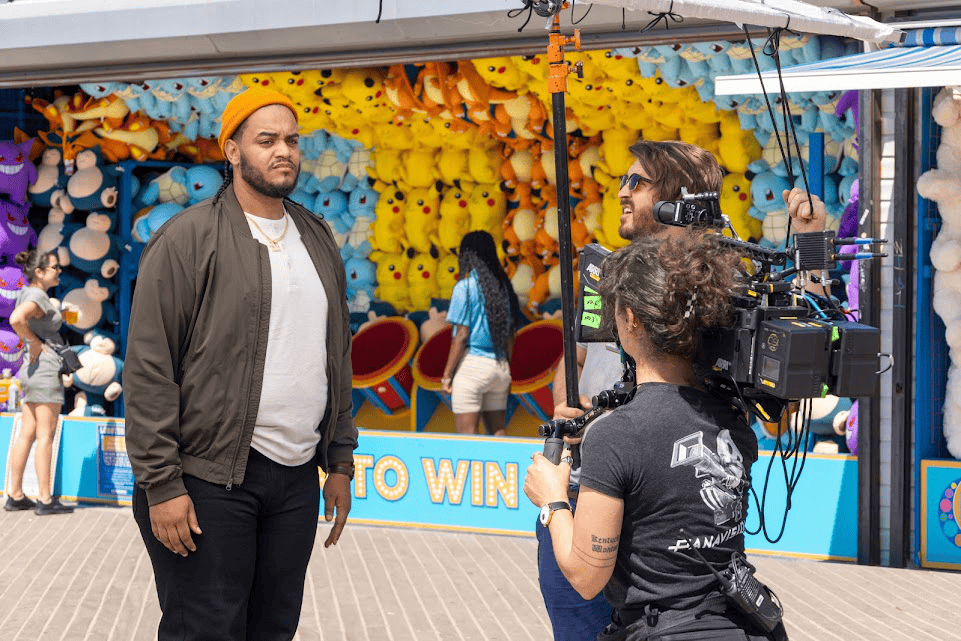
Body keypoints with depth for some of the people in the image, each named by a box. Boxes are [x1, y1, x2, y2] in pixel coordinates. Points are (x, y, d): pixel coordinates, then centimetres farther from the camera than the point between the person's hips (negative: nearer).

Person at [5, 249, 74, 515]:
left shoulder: (28, 293, 13)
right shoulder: (38, 297, -15)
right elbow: (16, 319, -34)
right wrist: (35, 342, -20)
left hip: (32, 372, 9)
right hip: (46, 369, -9)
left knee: (27, 434, 10)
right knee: (45, 436, -5)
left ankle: (15, 496, 12)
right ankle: (45, 499, -3)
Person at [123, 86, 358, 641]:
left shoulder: (319, 240, 14)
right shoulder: (188, 239, -6)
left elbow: (338, 356, 20)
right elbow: (149, 369, -9)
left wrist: (341, 461, 15)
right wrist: (161, 484, -14)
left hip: (297, 479, 6)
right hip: (208, 480, -6)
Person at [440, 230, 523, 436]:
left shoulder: (465, 287, -8)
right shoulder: (503, 287, 9)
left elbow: (461, 336, -11)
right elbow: (509, 336, 12)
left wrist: (447, 375, -6)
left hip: (472, 364, -6)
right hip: (500, 366, 6)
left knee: (466, 433, -3)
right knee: (497, 430, 10)